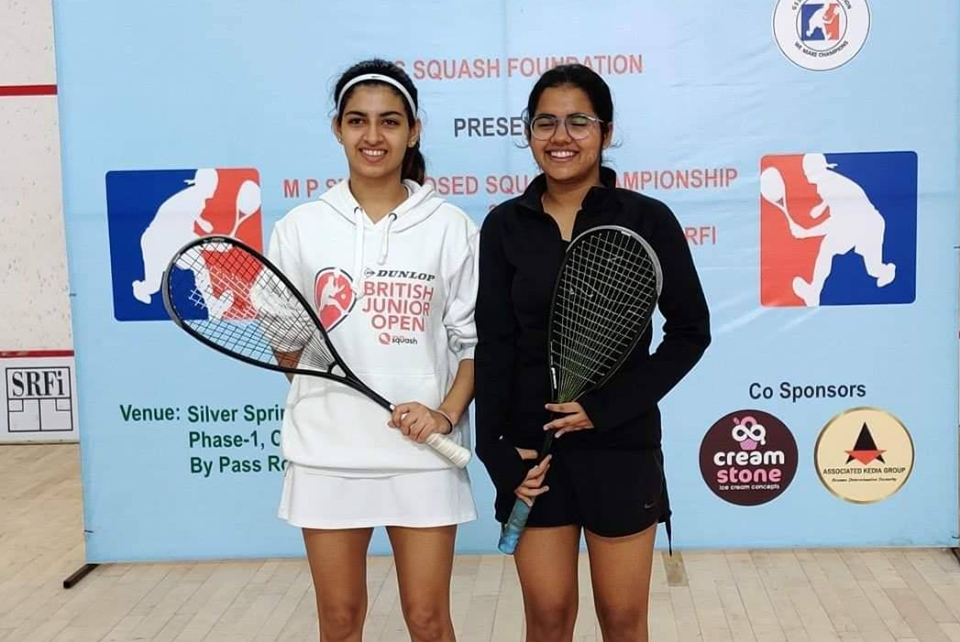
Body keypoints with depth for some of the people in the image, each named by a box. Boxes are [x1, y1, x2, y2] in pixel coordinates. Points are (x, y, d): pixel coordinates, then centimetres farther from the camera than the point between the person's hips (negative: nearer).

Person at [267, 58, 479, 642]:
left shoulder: (450, 228, -1)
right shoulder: (301, 227, 2)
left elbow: (475, 341, 2)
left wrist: (447, 415, -12)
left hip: (421, 453, -1)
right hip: (327, 450, 1)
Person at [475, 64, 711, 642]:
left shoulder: (647, 219, -5)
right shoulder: (505, 225, 2)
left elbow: (690, 331, -3)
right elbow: (493, 345, 1)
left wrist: (607, 407, -13)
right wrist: (498, 452, -7)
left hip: (621, 447, -1)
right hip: (532, 451, 2)